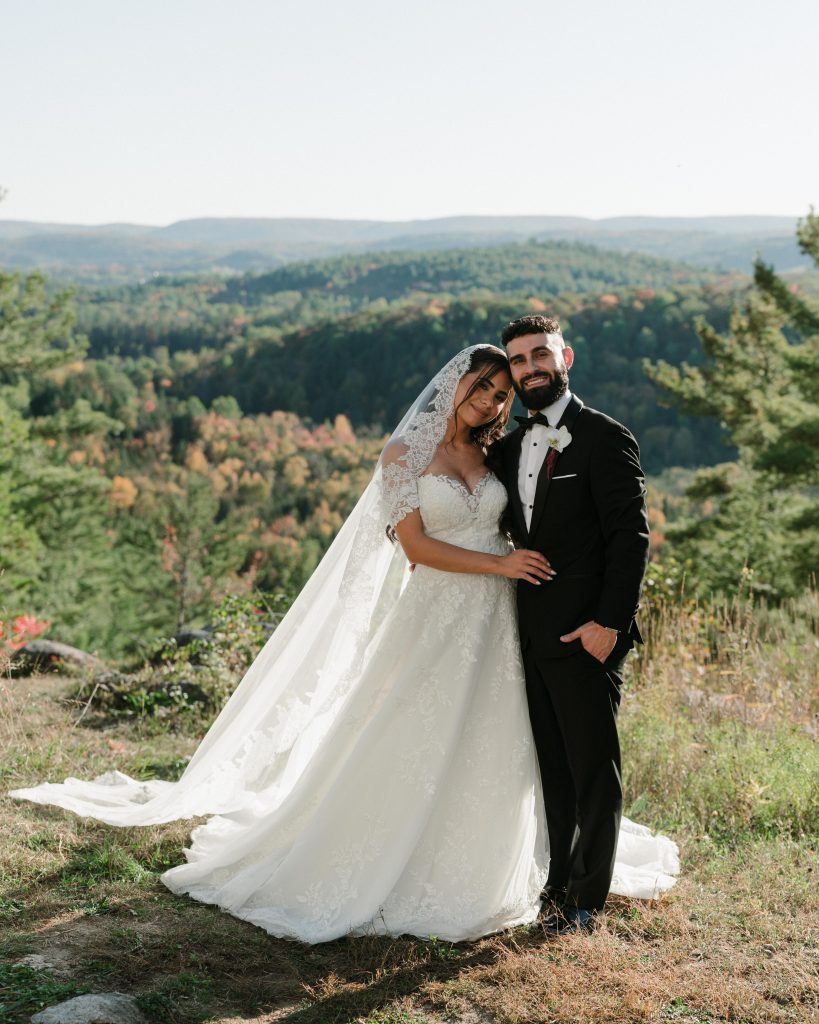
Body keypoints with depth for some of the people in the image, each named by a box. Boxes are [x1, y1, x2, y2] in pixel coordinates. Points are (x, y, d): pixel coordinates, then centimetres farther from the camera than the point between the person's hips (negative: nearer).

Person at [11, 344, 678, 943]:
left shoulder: (488, 455, 11)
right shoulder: (406, 453, -3)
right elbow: (416, 546, -10)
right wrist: (501, 563, -14)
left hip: (492, 626, 5)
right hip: (433, 620, -4)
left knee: (485, 756, 9)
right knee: (407, 750, -1)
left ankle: (473, 883, 25)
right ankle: (379, 877, 16)